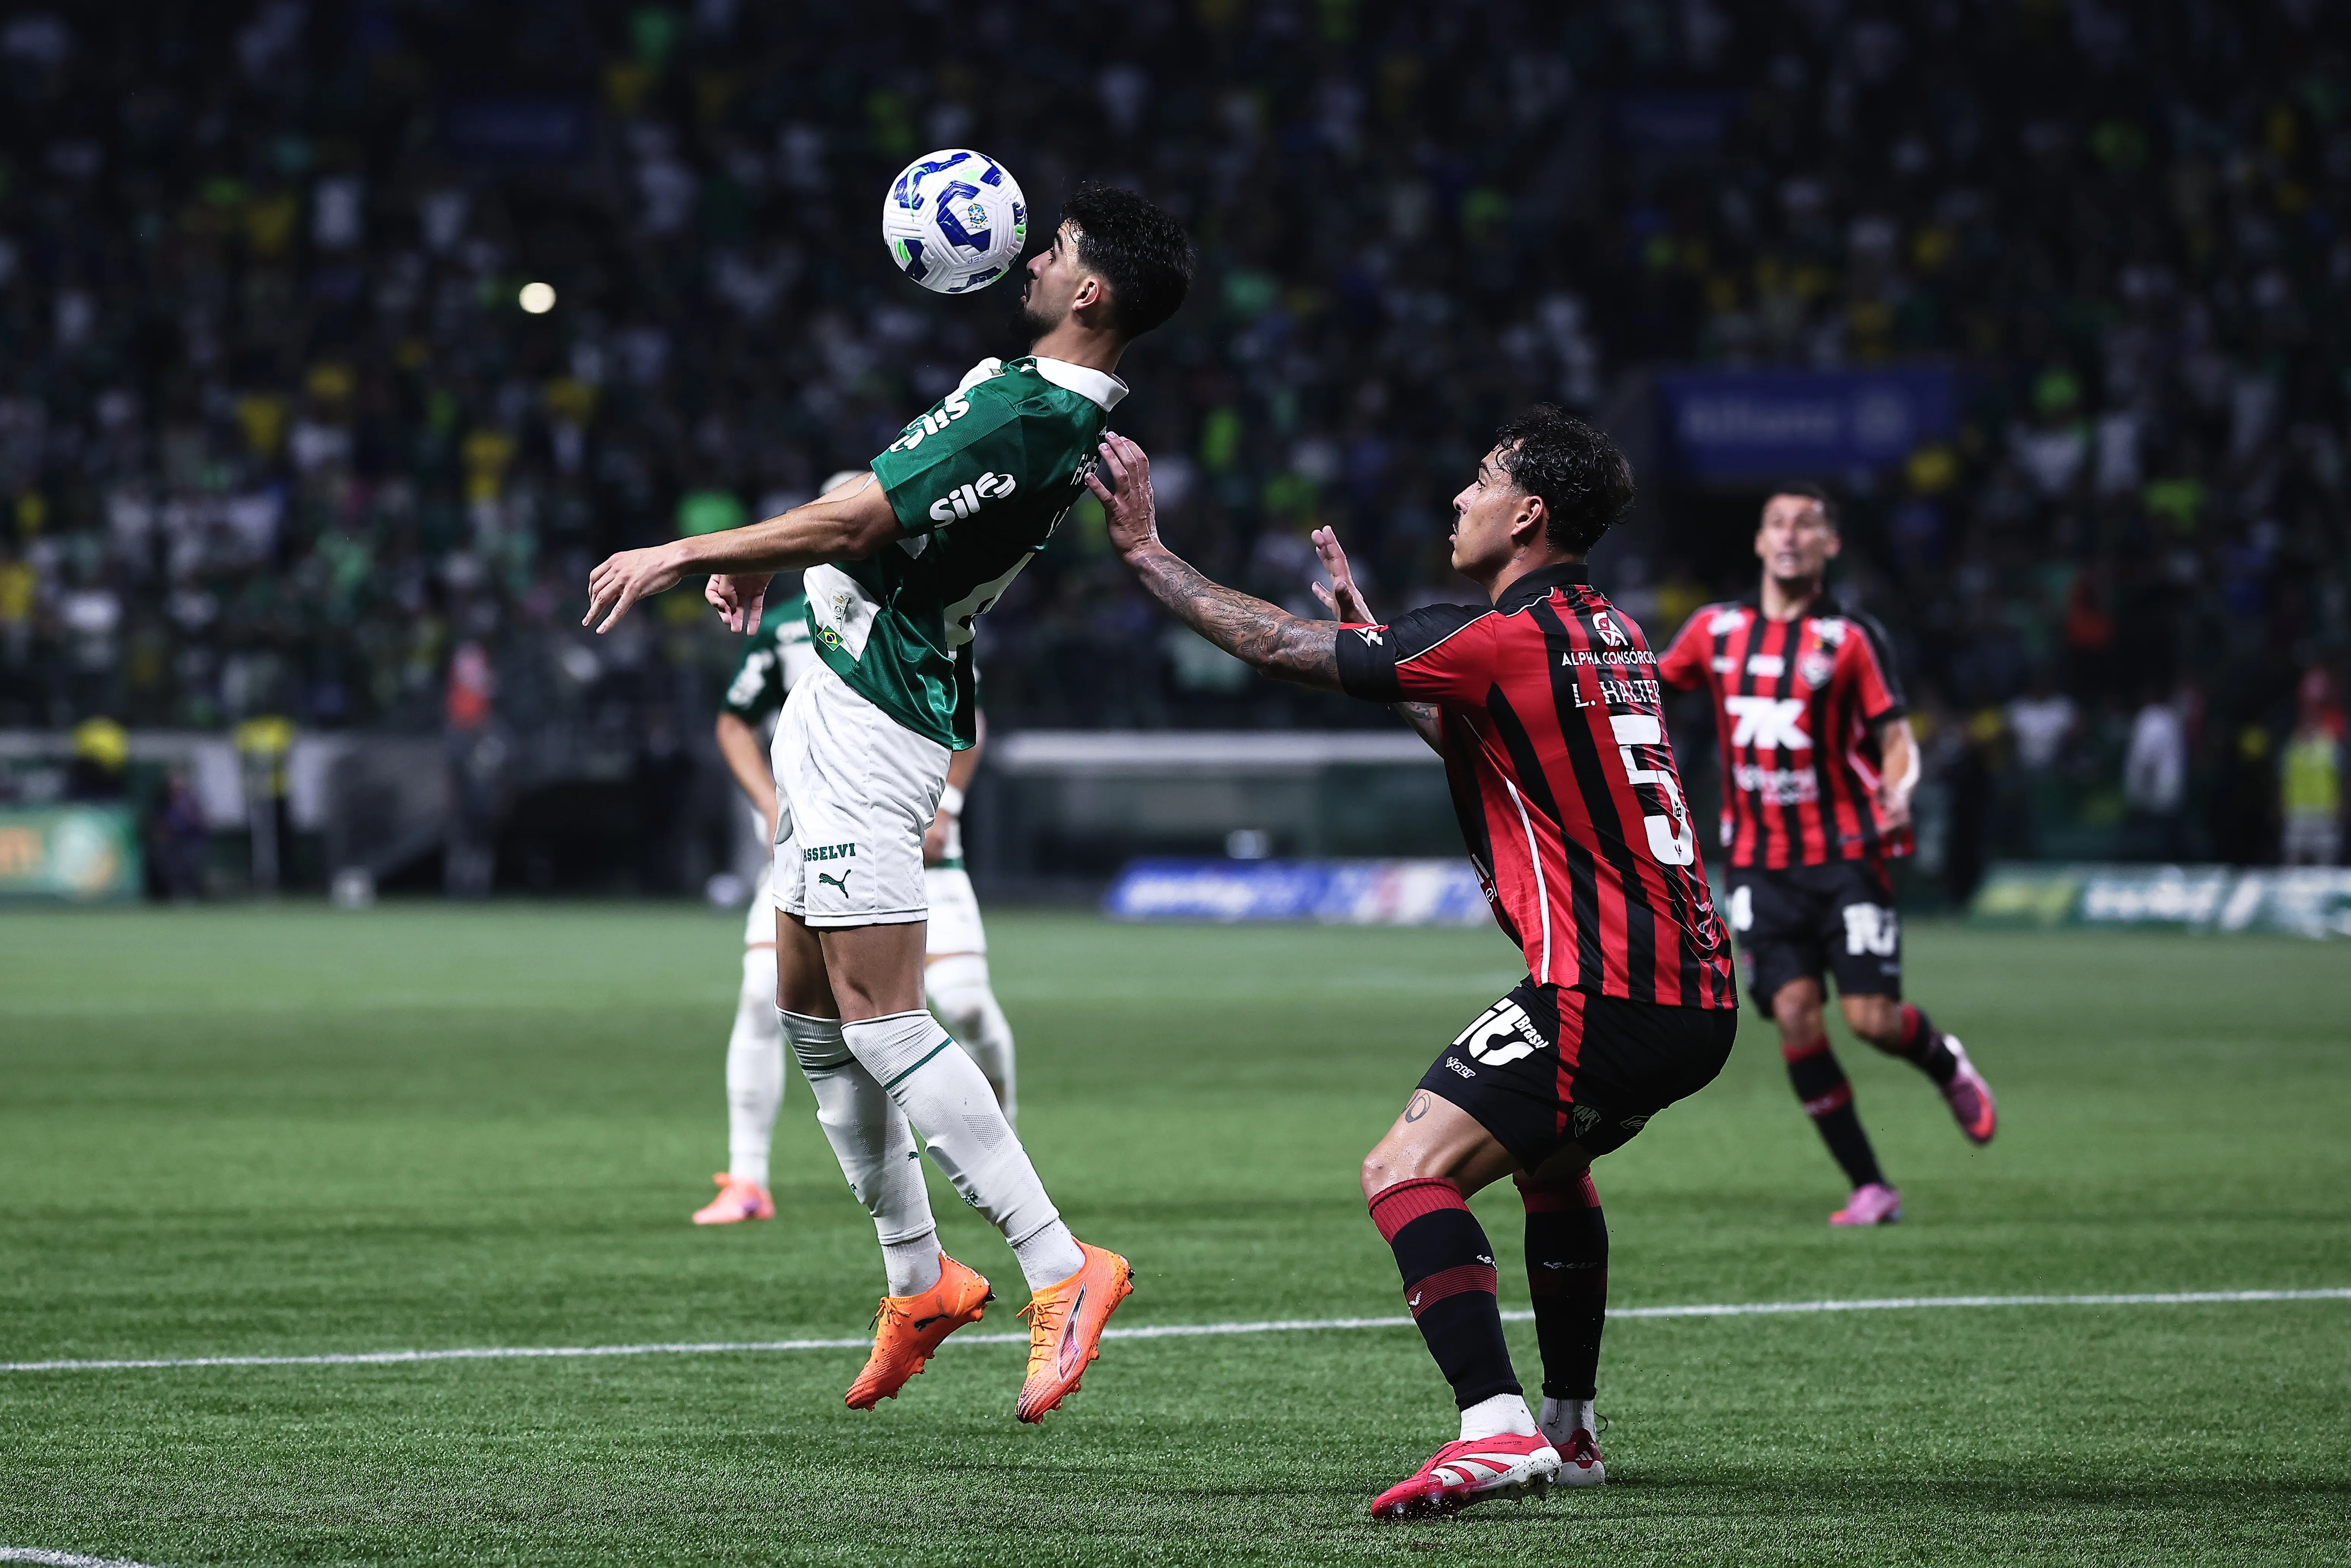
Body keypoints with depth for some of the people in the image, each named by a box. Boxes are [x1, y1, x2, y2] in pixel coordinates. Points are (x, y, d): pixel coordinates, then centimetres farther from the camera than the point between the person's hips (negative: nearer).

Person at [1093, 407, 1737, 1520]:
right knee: (1551, 1165, 33)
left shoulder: (1509, 639, -12)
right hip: (1694, 991, 10)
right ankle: (1569, 1433, 39)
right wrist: (1367, 623, 37)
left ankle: (1497, 1432, -30)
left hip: (1605, 990, -10)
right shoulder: (1606, 634, 14)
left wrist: (1145, 551, 1)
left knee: (1406, 1175, -15)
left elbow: (1283, 649, -8)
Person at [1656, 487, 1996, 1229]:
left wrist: (1898, 789, -22)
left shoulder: (1850, 637, -2)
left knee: (1871, 1017, -10)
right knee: (1795, 1015, -11)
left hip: (1844, 854, -3)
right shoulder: (1717, 628, 7)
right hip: (1759, 862, 3)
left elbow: (1895, 732, -3)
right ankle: (1869, 1188, -2)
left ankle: (1946, 1063, 28)